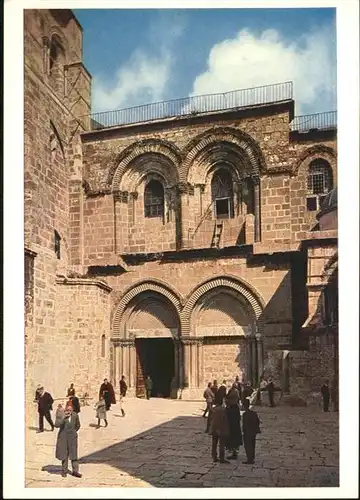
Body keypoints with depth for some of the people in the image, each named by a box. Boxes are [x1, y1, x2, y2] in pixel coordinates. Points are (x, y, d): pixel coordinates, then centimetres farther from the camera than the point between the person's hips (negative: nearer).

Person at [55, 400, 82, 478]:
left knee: (74, 454, -1)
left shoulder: (75, 415, -2)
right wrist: (63, 418, -29)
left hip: (72, 437, 1)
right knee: (64, 454, 5)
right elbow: (56, 424, -20)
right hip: (63, 437, -1)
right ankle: (64, 471, 18)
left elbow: (78, 425, 15)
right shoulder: (60, 415, -8)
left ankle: (75, 471, 5)